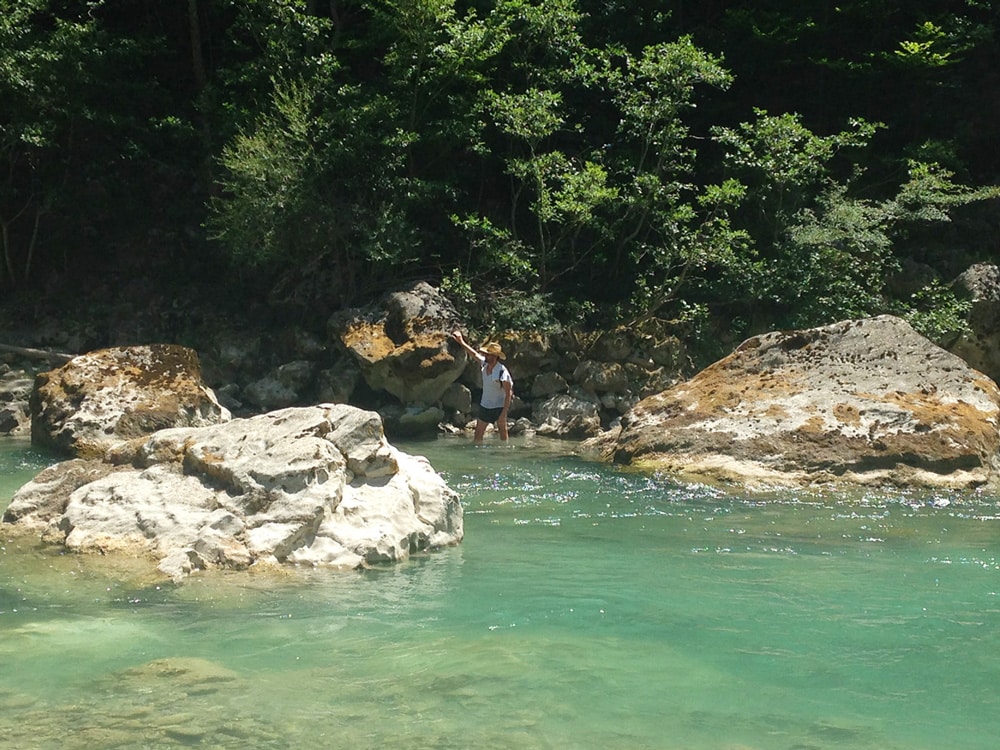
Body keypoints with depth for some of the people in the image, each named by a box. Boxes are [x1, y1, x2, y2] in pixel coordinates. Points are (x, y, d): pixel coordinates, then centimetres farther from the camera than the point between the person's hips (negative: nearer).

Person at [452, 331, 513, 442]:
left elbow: (508, 394, -23)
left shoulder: (502, 372, -25)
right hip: (484, 406, 7)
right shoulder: (485, 364, -4)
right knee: (478, 434, 6)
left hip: (499, 407, -7)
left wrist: (504, 414, -26)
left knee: (503, 432, 5)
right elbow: (474, 354, 16)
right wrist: (461, 342, 15)